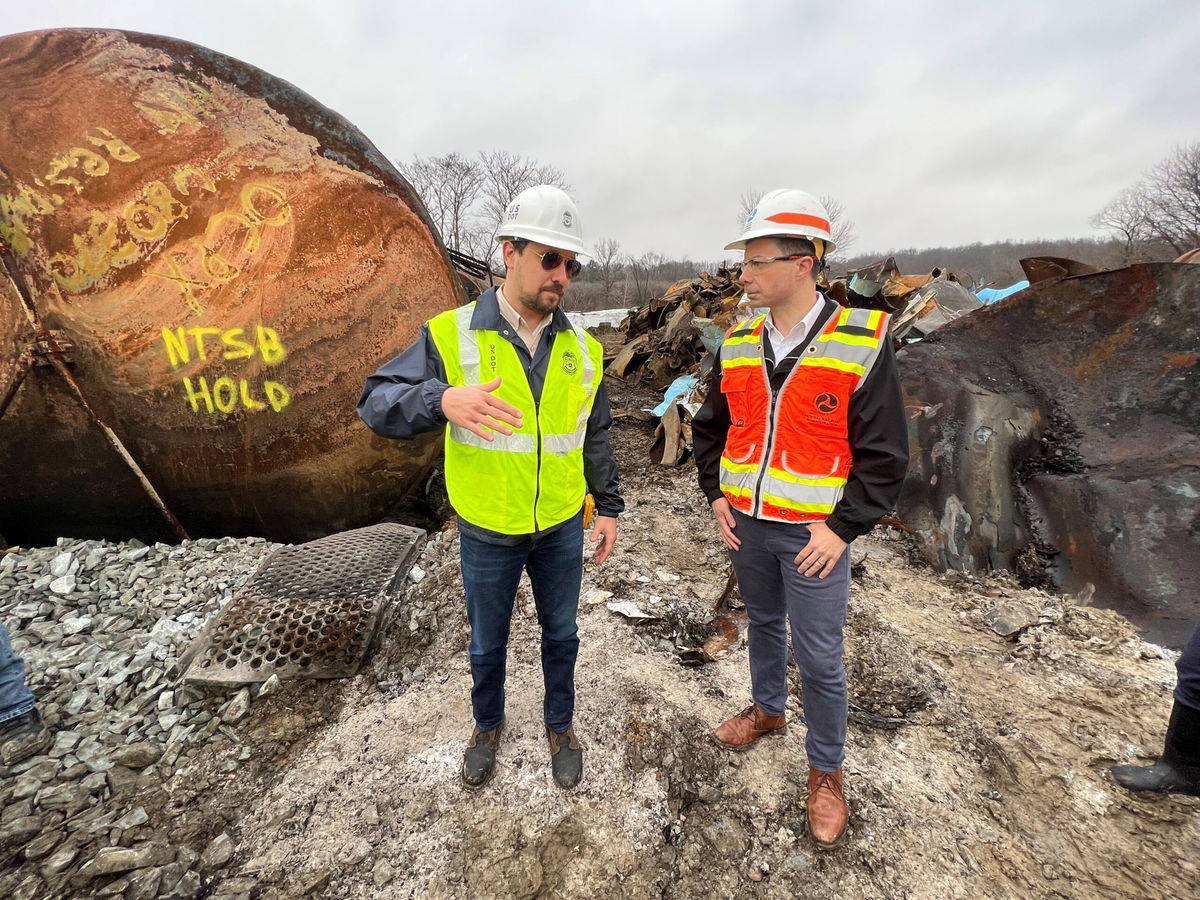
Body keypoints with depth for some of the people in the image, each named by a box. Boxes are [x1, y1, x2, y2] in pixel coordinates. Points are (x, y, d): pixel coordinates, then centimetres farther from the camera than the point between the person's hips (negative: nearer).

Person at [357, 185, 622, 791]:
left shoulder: (582, 350, -3)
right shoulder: (452, 335, -14)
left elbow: (595, 439, 7)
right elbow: (377, 404, -19)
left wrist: (608, 507, 8)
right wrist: (443, 400, -39)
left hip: (562, 528, 2)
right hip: (487, 534, -2)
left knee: (560, 634, 20)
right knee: (487, 642, 20)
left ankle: (560, 725, 46)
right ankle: (488, 724, 49)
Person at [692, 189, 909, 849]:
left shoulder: (863, 343, -12)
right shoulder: (737, 346, 2)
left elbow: (884, 454, -9)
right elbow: (710, 429, 13)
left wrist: (843, 527, -14)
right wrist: (715, 495, 3)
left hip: (814, 534, -4)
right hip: (746, 525, 5)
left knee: (819, 657, 6)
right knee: (763, 623, 23)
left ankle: (825, 771, 30)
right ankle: (767, 708, 48)